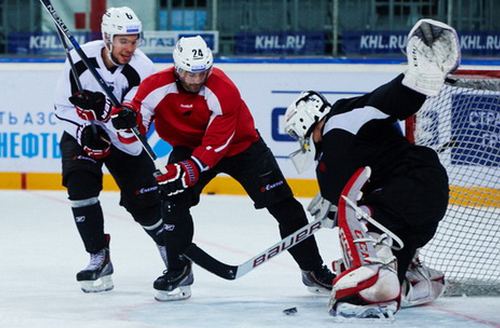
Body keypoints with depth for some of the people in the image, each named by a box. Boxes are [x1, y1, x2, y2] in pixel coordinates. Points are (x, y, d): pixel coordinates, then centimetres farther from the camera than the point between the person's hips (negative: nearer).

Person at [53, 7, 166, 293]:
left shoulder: (142, 70, -22)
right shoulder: (81, 59, -18)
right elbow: (63, 106, -8)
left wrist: (106, 109, -43)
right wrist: (85, 131, -24)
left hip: (125, 140, -1)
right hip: (82, 133, 1)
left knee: (144, 199, -7)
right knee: (81, 187, -21)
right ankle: (99, 258, -9)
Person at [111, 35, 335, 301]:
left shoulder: (223, 91, -32)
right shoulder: (157, 87, -22)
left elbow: (216, 144, -34)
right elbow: (140, 114, -17)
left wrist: (187, 171, -44)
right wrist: (127, 117, -43)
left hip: (239, 145, -2)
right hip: (189, 145, 2)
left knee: (282, 203, -7)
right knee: (173, 198, -21)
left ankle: (313, 270, 5)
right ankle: (179, 271, -7)